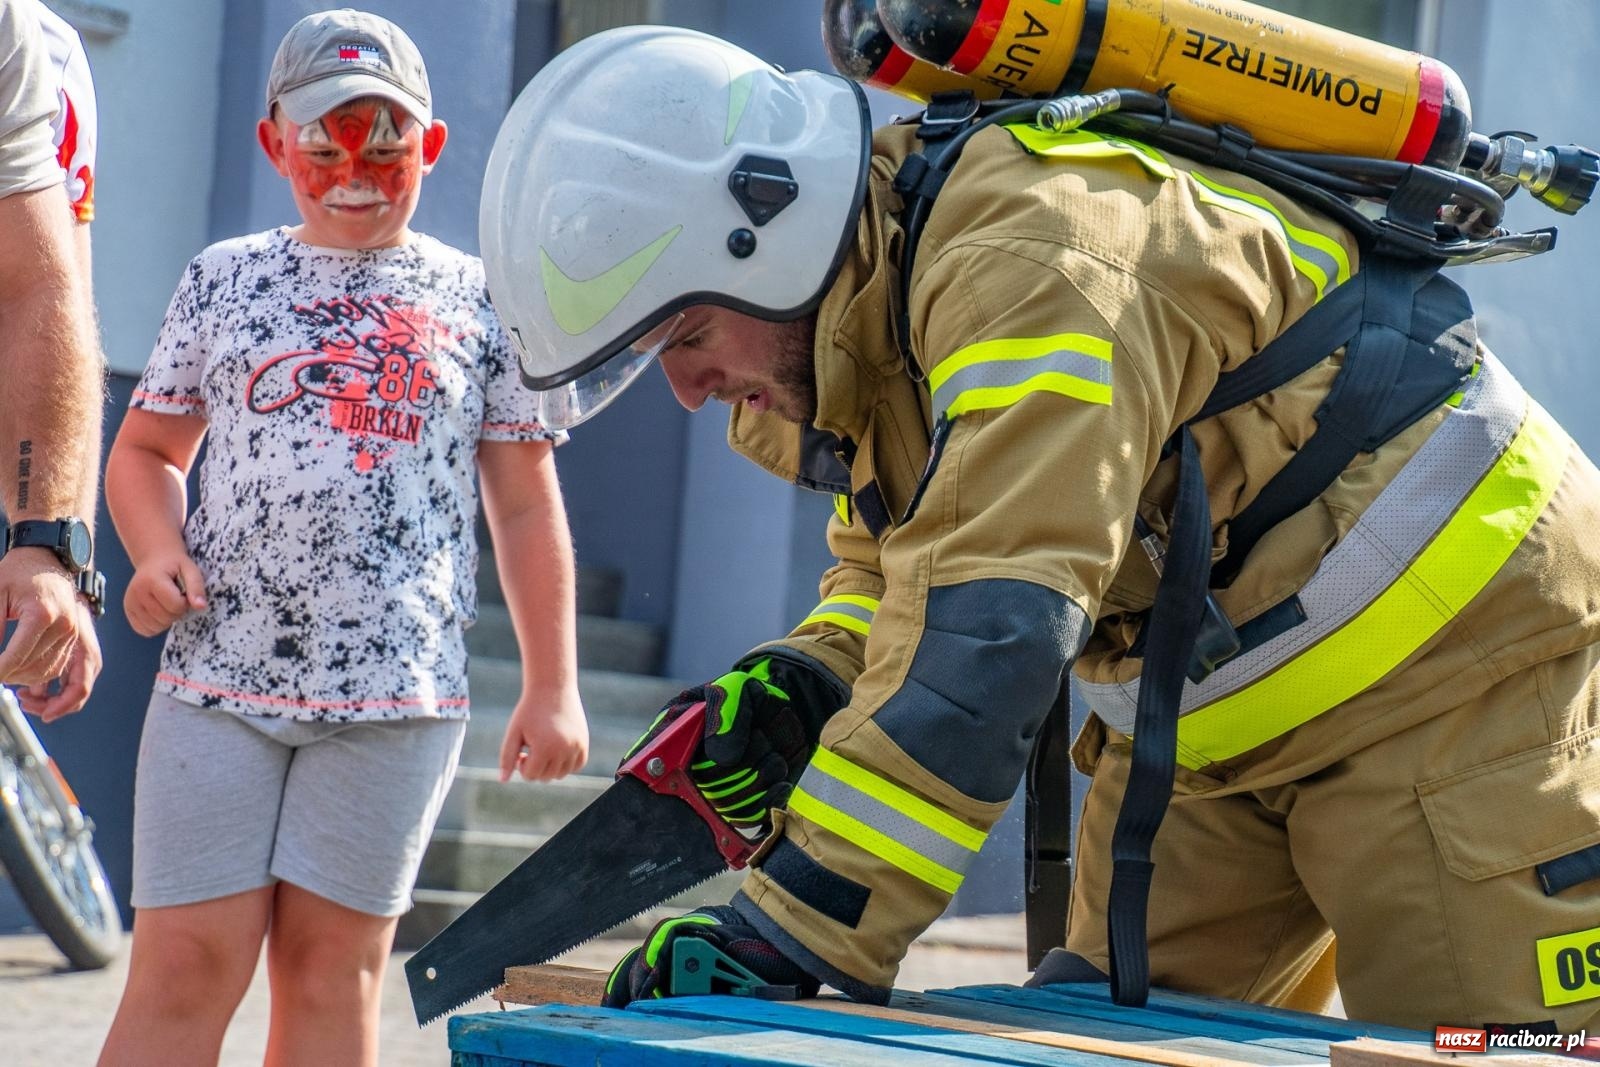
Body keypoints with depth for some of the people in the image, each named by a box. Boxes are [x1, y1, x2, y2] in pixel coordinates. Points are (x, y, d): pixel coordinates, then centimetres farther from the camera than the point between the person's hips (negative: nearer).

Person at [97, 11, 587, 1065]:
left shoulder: (482, 301, 10)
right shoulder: (224, 279, 13)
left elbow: (526, 504, 11)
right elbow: (146, 449, 19)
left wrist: (553, 687, 6)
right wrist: (157, 551, -3)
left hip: (397, 690, 0)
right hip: (219, 671, 1)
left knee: (332, 966, 0)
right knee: (187, 964, -5)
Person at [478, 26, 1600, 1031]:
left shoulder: (1040, 258, -31)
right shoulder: (872, 299, 1)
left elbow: (986, 635, -38)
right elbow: (894, 575, 11)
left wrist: (789, 935, -39)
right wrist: (804, 689, -12)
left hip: (1450, 655, -9)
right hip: (1228, 719, 9)